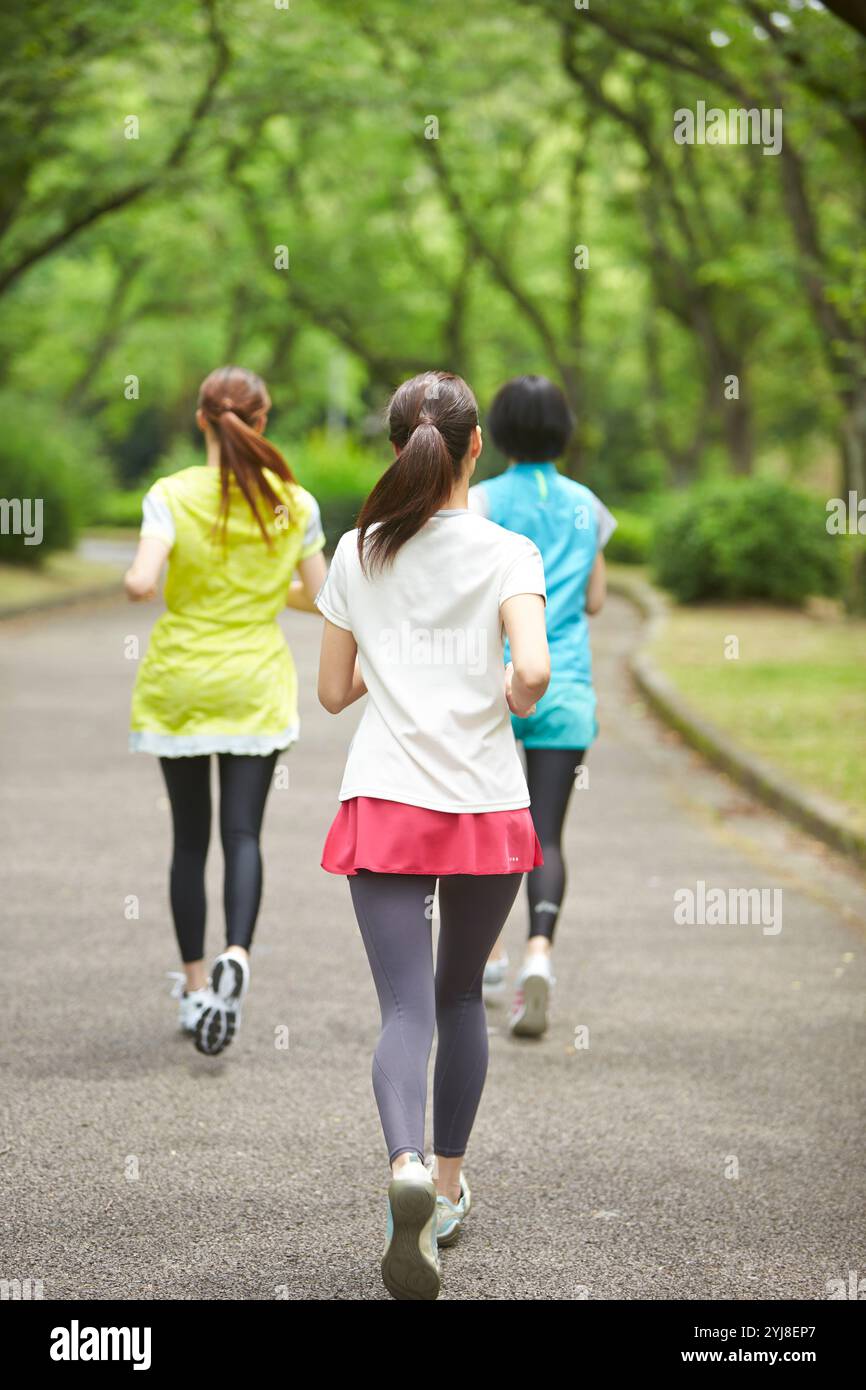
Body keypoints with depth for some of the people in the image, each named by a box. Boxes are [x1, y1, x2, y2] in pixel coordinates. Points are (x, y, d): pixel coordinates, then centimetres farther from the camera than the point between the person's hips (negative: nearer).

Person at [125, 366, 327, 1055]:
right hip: (255, 685, 0)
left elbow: (143, 583, -22)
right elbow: (322, 598, 2)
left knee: (190, 838, 10)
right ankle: (236, 955, -26)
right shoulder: (295, 503, -3)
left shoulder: (172, 495, -9)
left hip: (178, 684, 0)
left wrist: (133, 580, 1)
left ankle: (195, 986, 16)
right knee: (242, 833, -1)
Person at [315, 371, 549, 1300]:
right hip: (487, 806, 0)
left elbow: (333, 692, 8)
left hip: (384, 805, 0)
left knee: (405, 1007, -6)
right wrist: (518, 700, 3)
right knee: (460, 995, 19)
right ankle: (449, 1185, 27)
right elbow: (533, 670, -19)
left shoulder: (358, 554, 4)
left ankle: (407, 1165, -33)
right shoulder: (506, 553, -4)